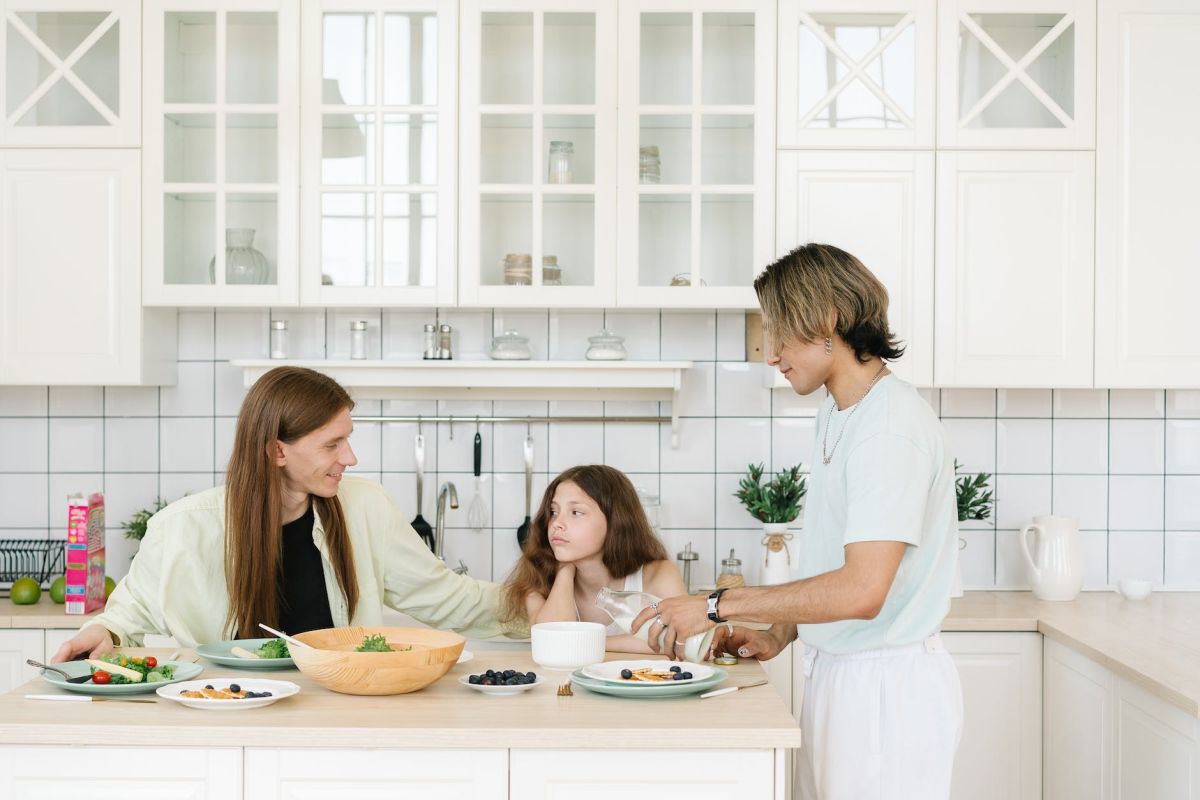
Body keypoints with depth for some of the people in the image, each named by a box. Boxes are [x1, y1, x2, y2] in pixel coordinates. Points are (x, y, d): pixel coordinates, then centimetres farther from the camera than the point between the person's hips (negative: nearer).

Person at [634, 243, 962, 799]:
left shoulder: (892, 425, -20)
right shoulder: (835, 415, 11)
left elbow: (861, 591, -26)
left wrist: (717, 606, -20)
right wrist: (779, 636, 6)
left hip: (886, 688, -9)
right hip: (834, 672, 9)